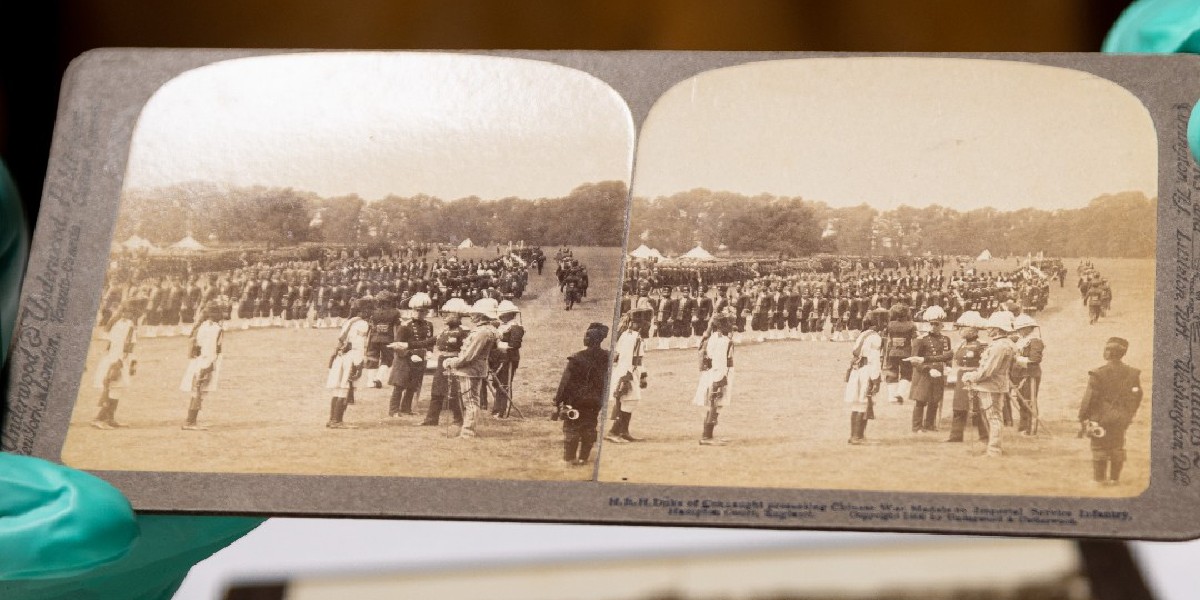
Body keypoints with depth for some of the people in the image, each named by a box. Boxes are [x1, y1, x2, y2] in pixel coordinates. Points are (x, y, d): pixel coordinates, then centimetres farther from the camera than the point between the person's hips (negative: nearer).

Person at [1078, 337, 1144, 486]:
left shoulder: (1098, 374, -17)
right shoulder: (1132, 373, -2)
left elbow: (1089, 398, -14)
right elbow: (1137, 396, 7)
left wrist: (1083, 418, -5)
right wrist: (1129, 415, 19)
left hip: (1101, 418, -4)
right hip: (1121, 419, 4)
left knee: (1100, 448, 6)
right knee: (1117, 448, 15)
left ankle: (1099, 478, 8)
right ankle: (1115, 478, 19)